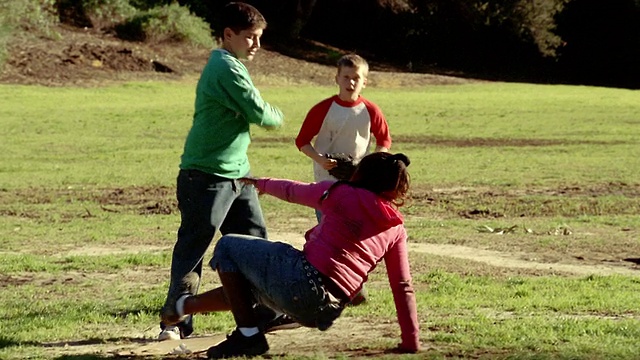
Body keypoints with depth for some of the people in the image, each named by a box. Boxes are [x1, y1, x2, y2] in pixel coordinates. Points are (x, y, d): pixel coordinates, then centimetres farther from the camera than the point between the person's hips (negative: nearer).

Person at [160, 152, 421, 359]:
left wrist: (263, 183, 37)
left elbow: (293, 191, 17)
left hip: (301, 278, -6)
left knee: (227, 247, 14)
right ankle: (185, 305, 48)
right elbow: (403, 288, 8)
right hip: (326, 314, 6)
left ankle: (248, 334, 6)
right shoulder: (396, 229, 11)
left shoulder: (343, 195, 1)